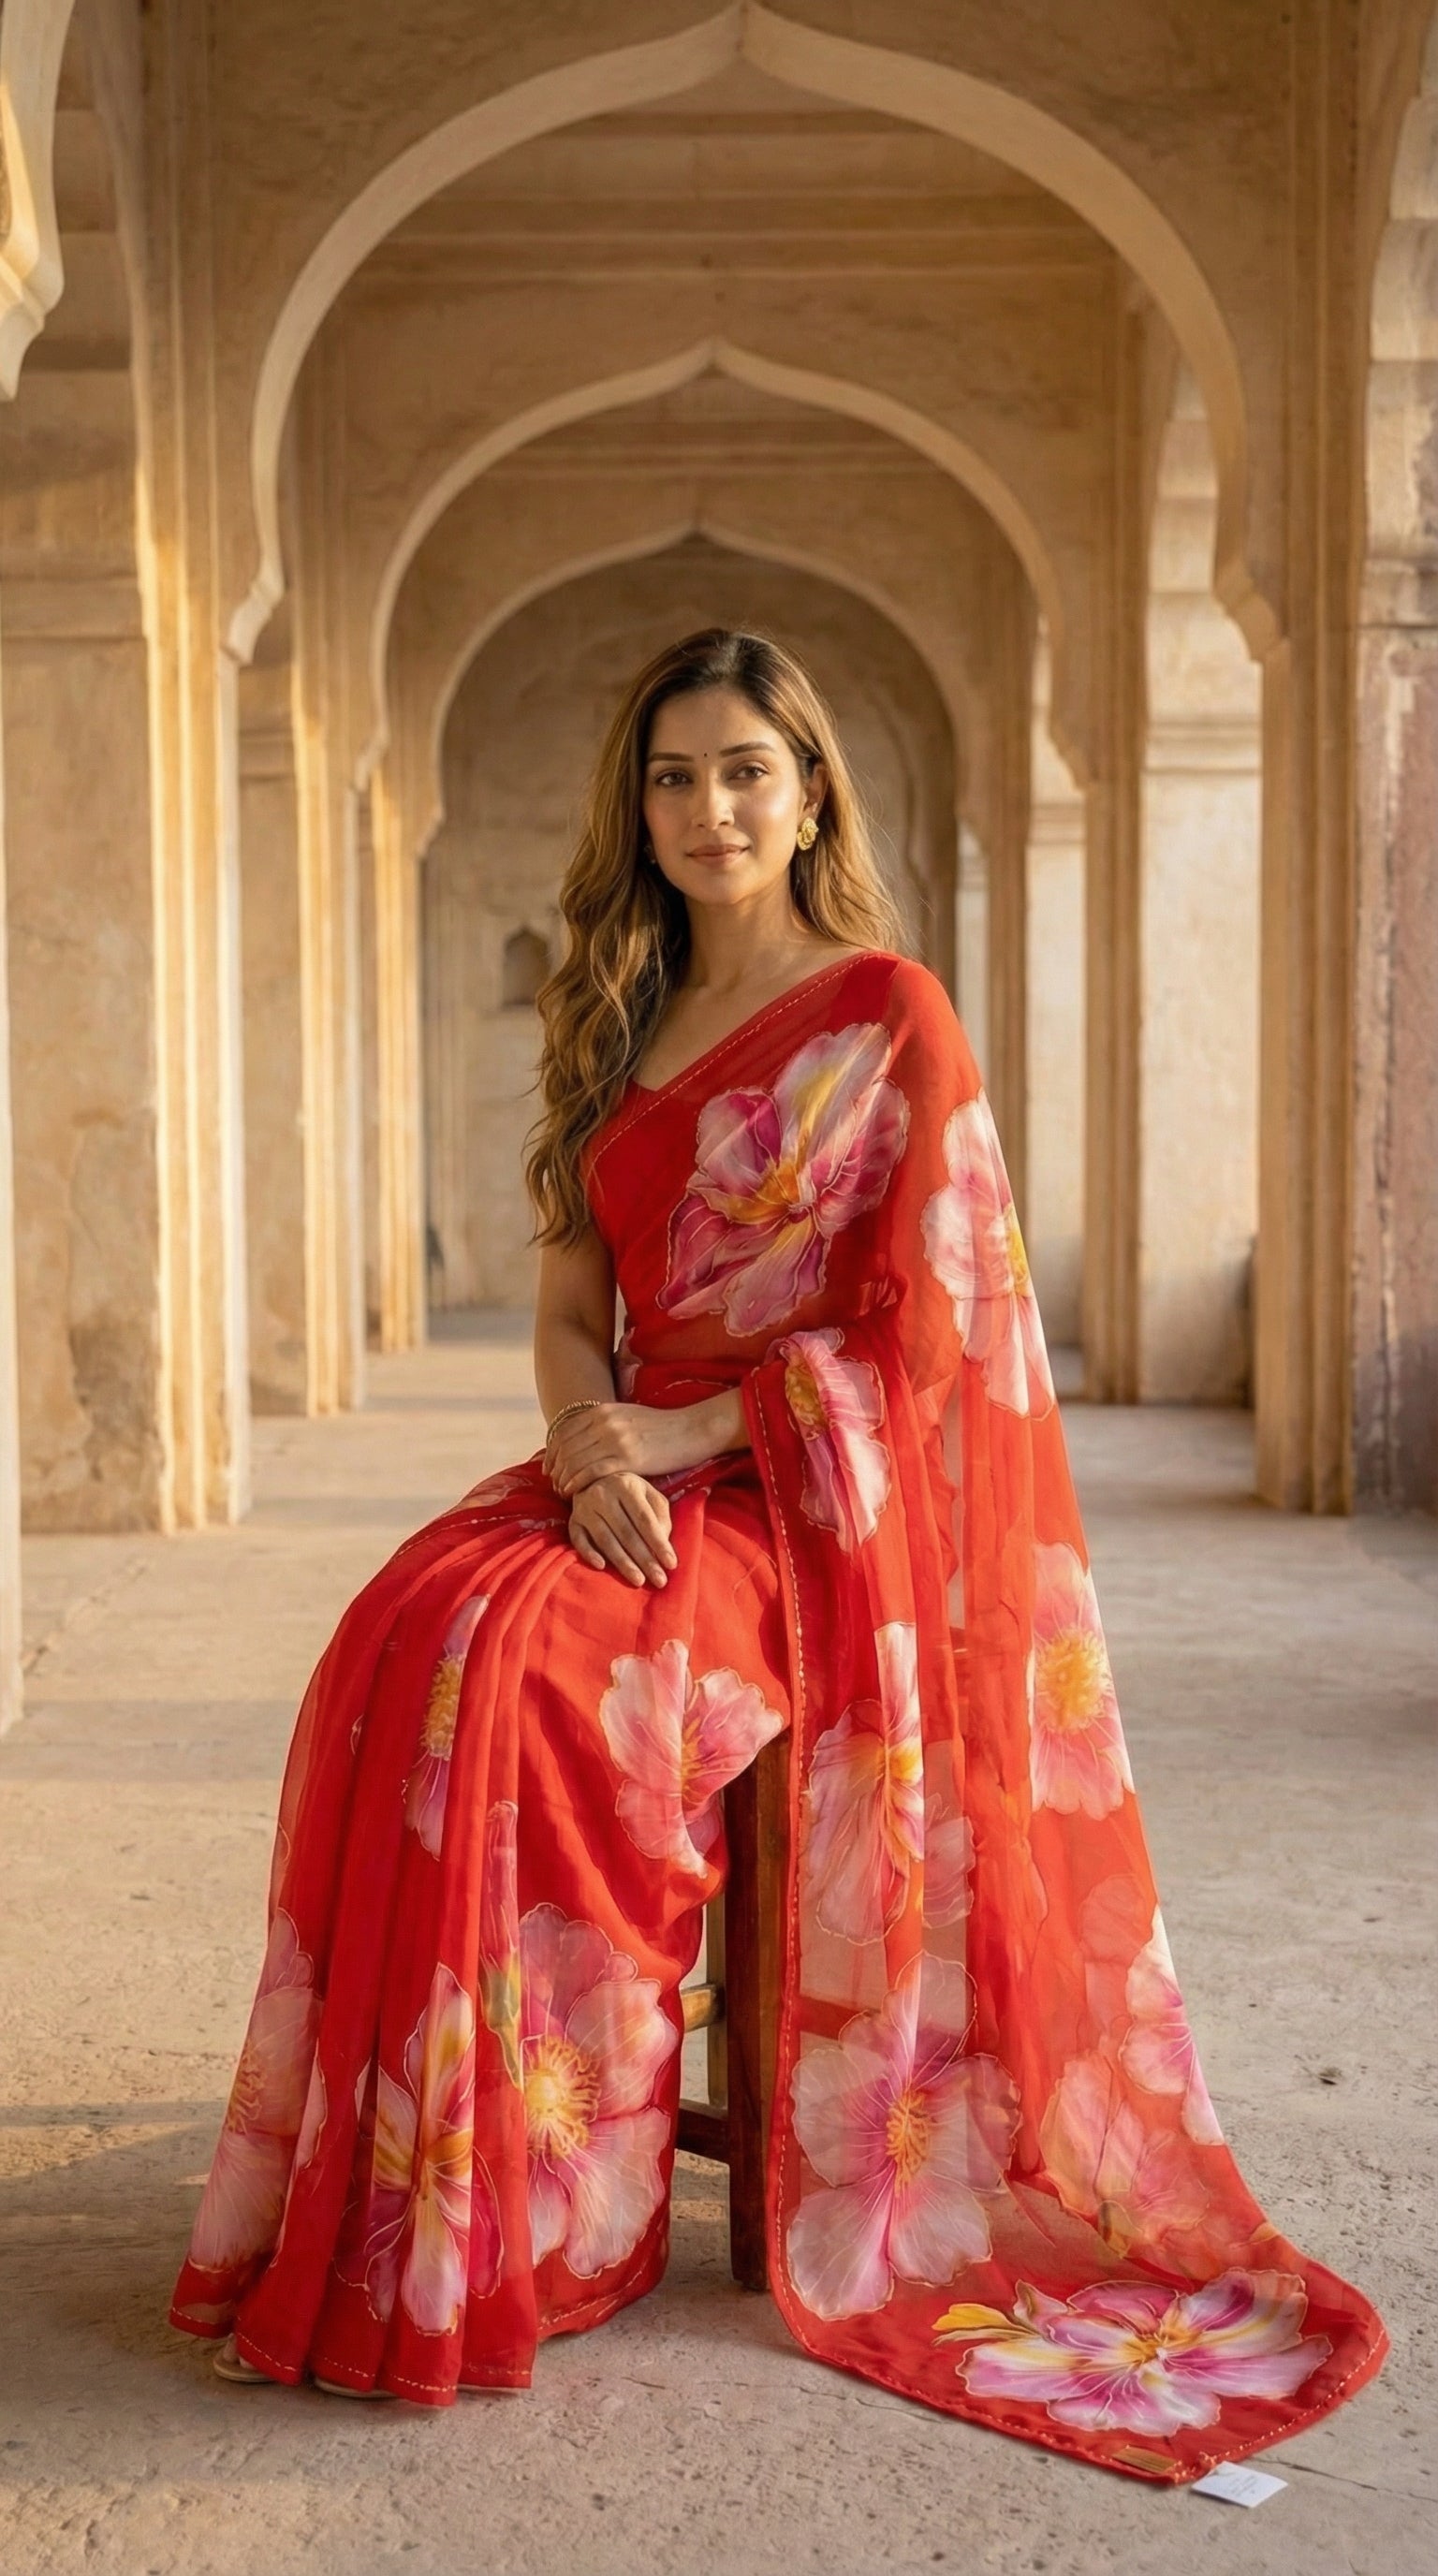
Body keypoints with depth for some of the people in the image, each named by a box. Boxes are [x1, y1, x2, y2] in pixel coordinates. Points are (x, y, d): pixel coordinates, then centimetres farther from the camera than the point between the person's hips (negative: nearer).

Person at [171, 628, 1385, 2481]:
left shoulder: (887, 1015, -2)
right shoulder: (620, 1028, 17)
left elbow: (920, 1326, -9)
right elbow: (570, 1301, 12)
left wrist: (686, 1434, -16)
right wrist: (587, 1440, -9)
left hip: (818, 1495, -5)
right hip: (632, 1475, 6)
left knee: (513, 1662, -30)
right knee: (404, 1633, -23)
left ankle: (523, 2222, -17)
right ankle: (383, 2208, -17)